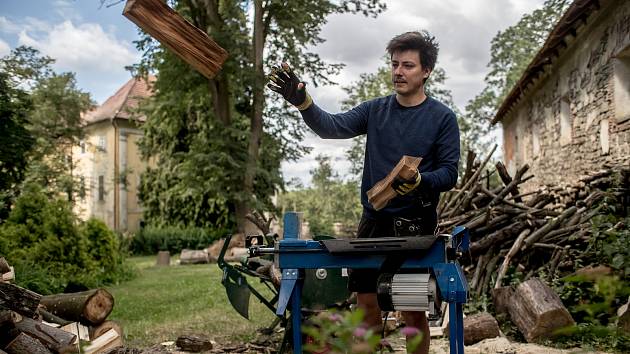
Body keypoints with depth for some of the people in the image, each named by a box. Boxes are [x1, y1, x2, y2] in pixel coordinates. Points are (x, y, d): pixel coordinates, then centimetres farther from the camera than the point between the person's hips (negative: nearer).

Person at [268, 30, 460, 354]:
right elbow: (332, 127, -8)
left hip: (417, 226, -3)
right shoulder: (375, 110, 6)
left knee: (413, 314, 5)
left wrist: (418, 181, -25)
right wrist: (302, 102, -25)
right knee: (367, 307, 8)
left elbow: (449, 173, -5)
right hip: (374, 222, 3)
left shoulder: (443, 118, -2)